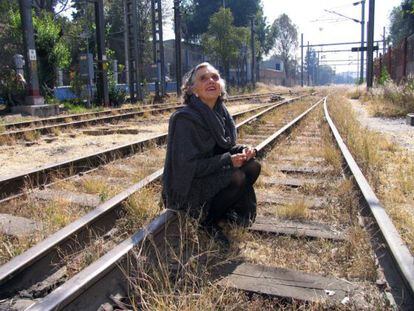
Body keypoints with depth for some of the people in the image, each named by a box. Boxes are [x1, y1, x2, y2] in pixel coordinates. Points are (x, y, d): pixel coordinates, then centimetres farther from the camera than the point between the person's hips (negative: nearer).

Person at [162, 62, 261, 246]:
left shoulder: (220, 113, 0)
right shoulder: (185, 118, -24)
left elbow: (225, 147, 11)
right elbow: (188, 166, -25)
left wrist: (242, 150, -12)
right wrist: (228, 160, -25)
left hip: (211, 175, 7)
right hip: (186, 191, -7)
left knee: (253, 167, -7)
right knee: (237, 178, -25)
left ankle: (226, 211, 10)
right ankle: (207, 220, -2)